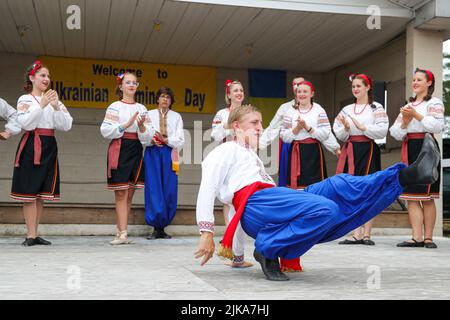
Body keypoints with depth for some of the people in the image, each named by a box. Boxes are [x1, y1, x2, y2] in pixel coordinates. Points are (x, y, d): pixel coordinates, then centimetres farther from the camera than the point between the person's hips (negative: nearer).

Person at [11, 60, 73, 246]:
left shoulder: (54, 100, 16)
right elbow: (25, 123, -12)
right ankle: (31, 235, -4)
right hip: (32, 146, -4)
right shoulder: (25, 99, 4)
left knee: (41, 193, 5)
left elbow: (67, 125, 4)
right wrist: (41, 105, -15)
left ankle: (34, 234, 11)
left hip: (49, 147, 5)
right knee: (29, 193, -6)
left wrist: (56, 107, -8)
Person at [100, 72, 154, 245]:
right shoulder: (115, 107, 2)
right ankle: (123, 234, -8)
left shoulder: (141, 108, 14)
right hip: (120, 150, -5)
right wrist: (126, 125, -16)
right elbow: (105, 130, -8)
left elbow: (148, 134, 9)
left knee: (129, 194, 6)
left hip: (136, 150, 5)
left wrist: (142, 126, -12)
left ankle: (120, 232, 13)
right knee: (121, 193, -7)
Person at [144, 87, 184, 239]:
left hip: (169, 154, 1)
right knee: (154, 189, -8)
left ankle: (162, 227, 4)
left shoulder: (176, 117, 15)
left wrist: (166, 140, -9)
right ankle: (157, 228, -5)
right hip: (152, 153, -1)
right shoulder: (149, 114, 13)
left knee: (169, 190, -4)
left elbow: (180, 140, 5)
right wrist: (152, 141, -14)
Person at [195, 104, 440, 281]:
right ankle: (267, 250, -22)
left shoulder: (252, 157, 41)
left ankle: (406, 175, -19)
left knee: (340, 185, -12)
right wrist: (207, 234, -12)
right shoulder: (225, 151, 13)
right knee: (325, 209, -31)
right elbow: (206, 191, -1)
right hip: (254, 204, -7)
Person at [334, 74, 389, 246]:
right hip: (350, 151, 5)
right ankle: (356, 234, 3)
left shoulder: (376, 108, 2)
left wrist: (362, 127, -14)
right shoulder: (346, 109, 16)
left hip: (368, 150, -4)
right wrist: (346, 128, -8)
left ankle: (366, 234, -1)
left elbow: (382, 131, -9)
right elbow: (340, 135, 11)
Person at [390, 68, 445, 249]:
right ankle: (417, 237, 0)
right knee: (411, 196, 0)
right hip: (408, 149, 6)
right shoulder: (408, 105, 23)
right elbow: (396, 133, 15)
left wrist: (416, 115, -12)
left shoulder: (434, 103, 4)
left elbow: (437, 126, -13)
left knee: (426, 196, -5)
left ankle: (428, 237, 0)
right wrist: (405, 122, -4)